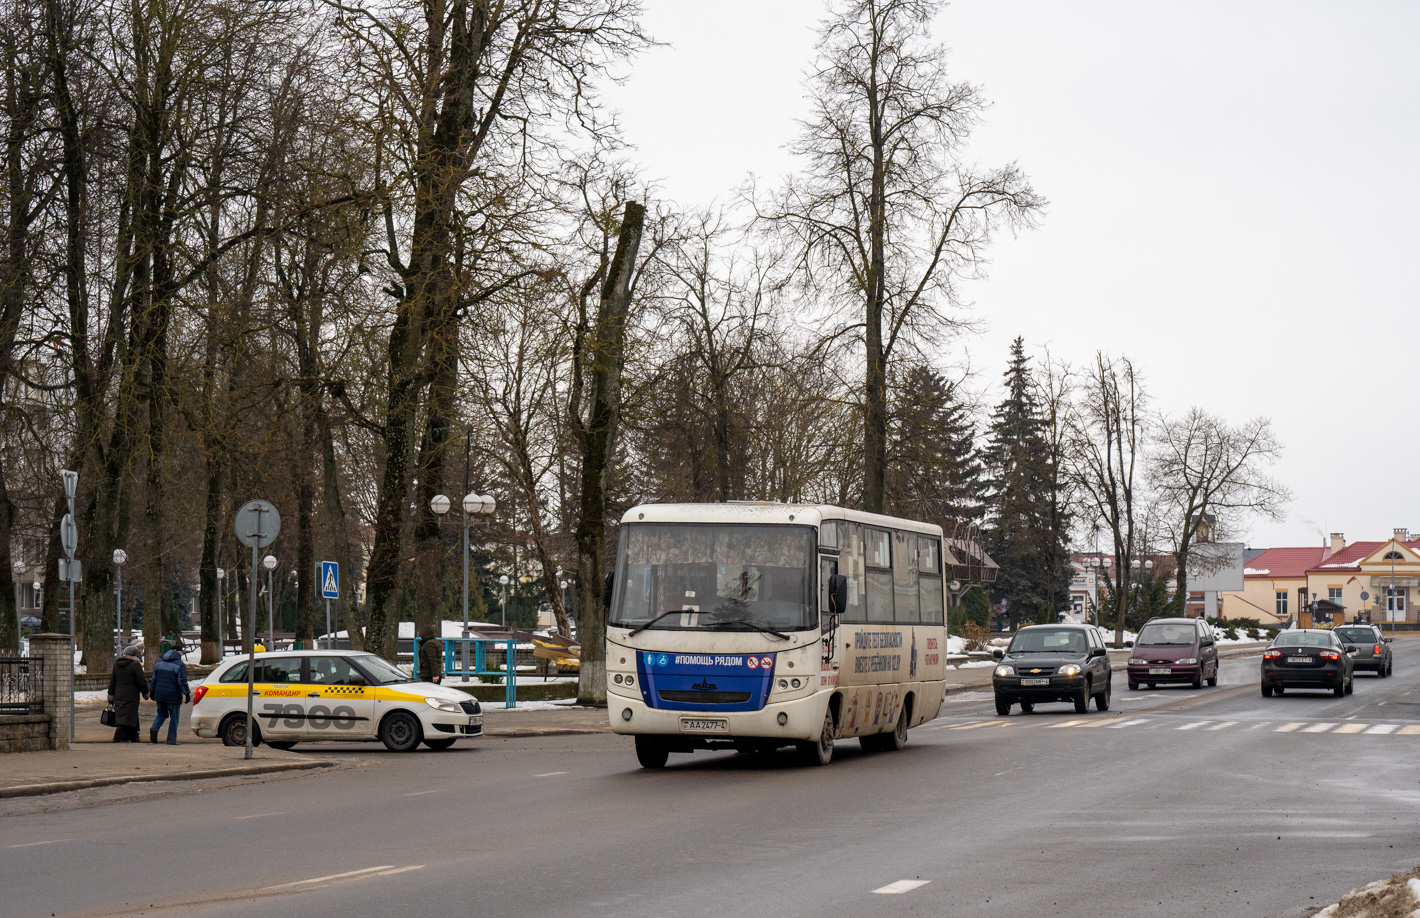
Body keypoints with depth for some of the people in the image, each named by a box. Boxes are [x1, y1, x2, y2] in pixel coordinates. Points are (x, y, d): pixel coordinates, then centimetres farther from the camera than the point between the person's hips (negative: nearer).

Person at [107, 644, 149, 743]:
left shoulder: (116, 664, 11)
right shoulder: (135, 664, -11)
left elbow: (112, 682, 15)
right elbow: (141, 682, -10)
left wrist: (111, 697, 19)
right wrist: (145, 693, 6)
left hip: (119, 697, 7)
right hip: (131, 697, -7)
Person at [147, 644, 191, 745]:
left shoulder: (158, 663, 10)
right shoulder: (180, 665, -8)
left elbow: (153, 679, 13)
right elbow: (182, 682, -14)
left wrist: (151, 691, 21)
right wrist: (187, 694, -10)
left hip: (160, 695, 5)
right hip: (173, 696, -5)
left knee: (162, 714, 20)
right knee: (174, 717, 6)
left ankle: (154, 728, -8)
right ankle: (171, 740, 6)